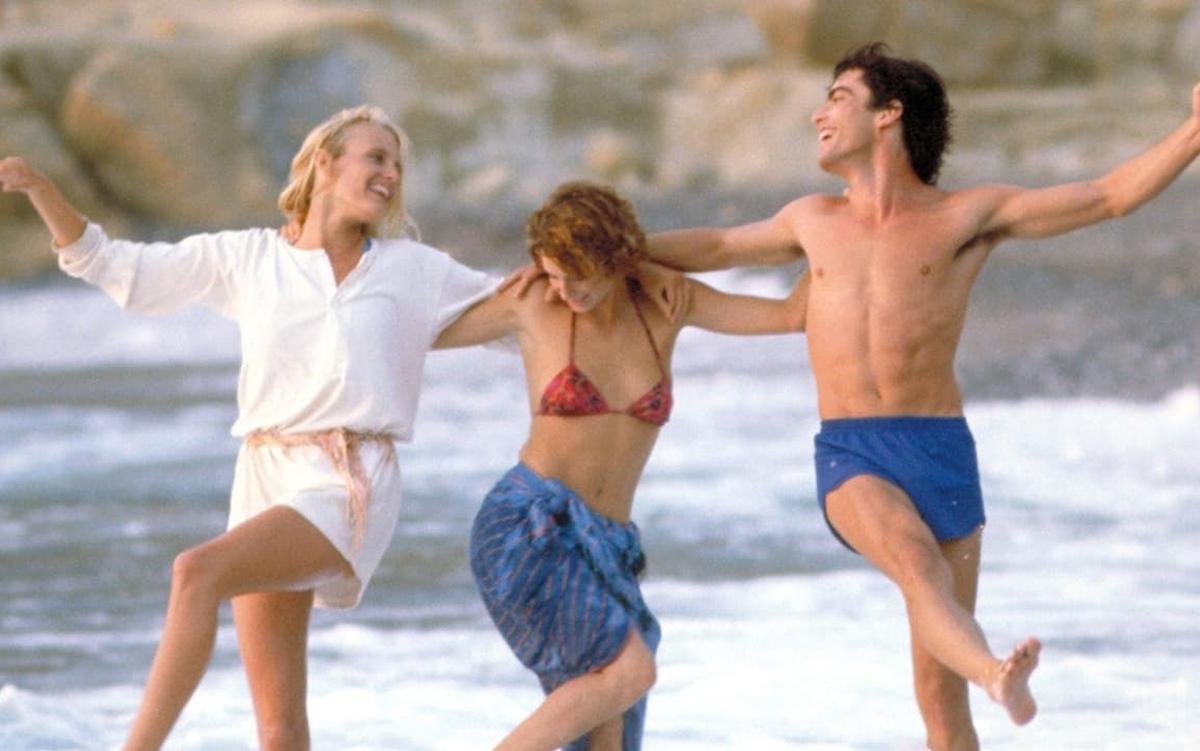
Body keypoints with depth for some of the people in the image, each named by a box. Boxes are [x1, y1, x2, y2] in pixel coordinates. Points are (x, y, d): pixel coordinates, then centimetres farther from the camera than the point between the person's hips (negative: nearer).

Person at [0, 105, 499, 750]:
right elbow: (112, 267, 11)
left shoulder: (417, 271, 8)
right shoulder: (248, 258, 11)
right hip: (266, 480, 3)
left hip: (351, 490, -3)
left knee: (198, 572, -29)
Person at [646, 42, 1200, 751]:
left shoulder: (968, 214, 10)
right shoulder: (814, 220, 21)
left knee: (941, 687, -1)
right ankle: (1003, 682, -61)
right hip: (852, 461, 0)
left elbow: (1110, 196, 5)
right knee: (918, 561, -35)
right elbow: (721, 246, 40)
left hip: (942, 455, 0)